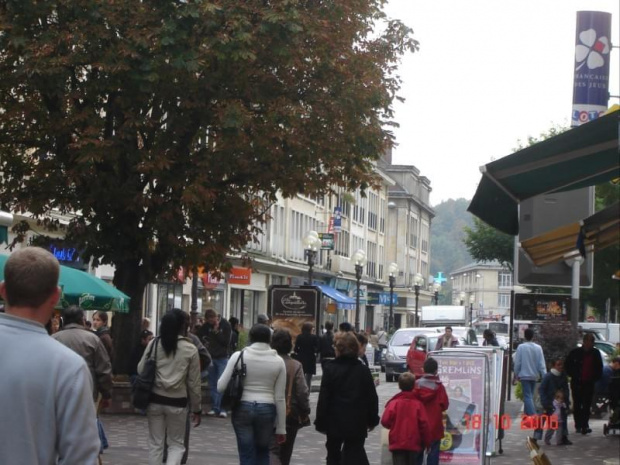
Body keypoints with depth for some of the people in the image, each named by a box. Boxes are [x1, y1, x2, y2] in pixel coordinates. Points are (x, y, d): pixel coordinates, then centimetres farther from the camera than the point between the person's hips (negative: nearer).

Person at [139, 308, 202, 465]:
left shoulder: (154, 344, -3)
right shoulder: (191, 349, -6)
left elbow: (141, 370, -1)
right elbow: (194, 383, -2)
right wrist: (196, 409, 7)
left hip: (155, 400, 2)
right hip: (177, 402, -2)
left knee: (155, 444, 13)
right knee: (176, 444, 11)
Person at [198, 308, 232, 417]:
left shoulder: (225, 325, -8)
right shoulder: (206, 325, 1)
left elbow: (226, 342, -13)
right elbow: (199, 337, 10)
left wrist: (216, 331, -18)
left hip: (222, 358, -4)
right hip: (210, 358, 4)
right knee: (212, 385, 4)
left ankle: (221, 409, -9)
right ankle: (214, 408, 8)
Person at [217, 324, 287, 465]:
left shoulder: (239, 356, -3)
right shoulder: (278, 361, 0)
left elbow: (221, 386, -4)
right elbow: (280, 398, 0)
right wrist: (281, 428, 6)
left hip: (242, 408, -1)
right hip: (267, 410, 1)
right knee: (262, 453, 21)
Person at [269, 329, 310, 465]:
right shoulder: (295, 366, -9)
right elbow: (302, 392, -10)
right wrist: (305, 411, 4)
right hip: (291, 415, 1)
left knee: (272, 450, -4)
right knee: (285, 452, 18)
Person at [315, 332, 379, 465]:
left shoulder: (330, 369, -8)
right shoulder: (363, 370, -1)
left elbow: (323, 398, -8)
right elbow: (372, 398, 3)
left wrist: (320, 422, -2)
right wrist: (372, 420, 14)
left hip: (335, 422, -1)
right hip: (357, 423, 1)